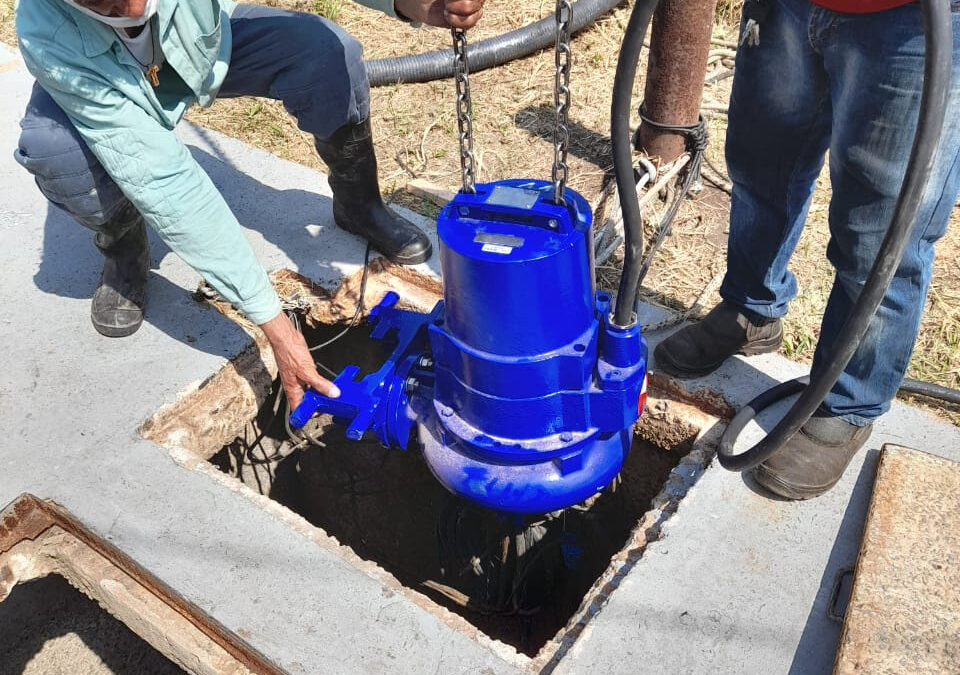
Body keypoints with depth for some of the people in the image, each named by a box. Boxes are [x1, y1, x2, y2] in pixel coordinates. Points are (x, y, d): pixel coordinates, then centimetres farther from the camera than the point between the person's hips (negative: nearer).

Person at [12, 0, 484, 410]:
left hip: (208, 43, 2)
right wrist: (272, 322, -44)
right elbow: (160, 181, -44)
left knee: (329, 53, -28)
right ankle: (122, 251, -2)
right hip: (100, 83, -1)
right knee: (53, 149, -36)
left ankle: (357, 207, -1)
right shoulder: (49, 39, -41)